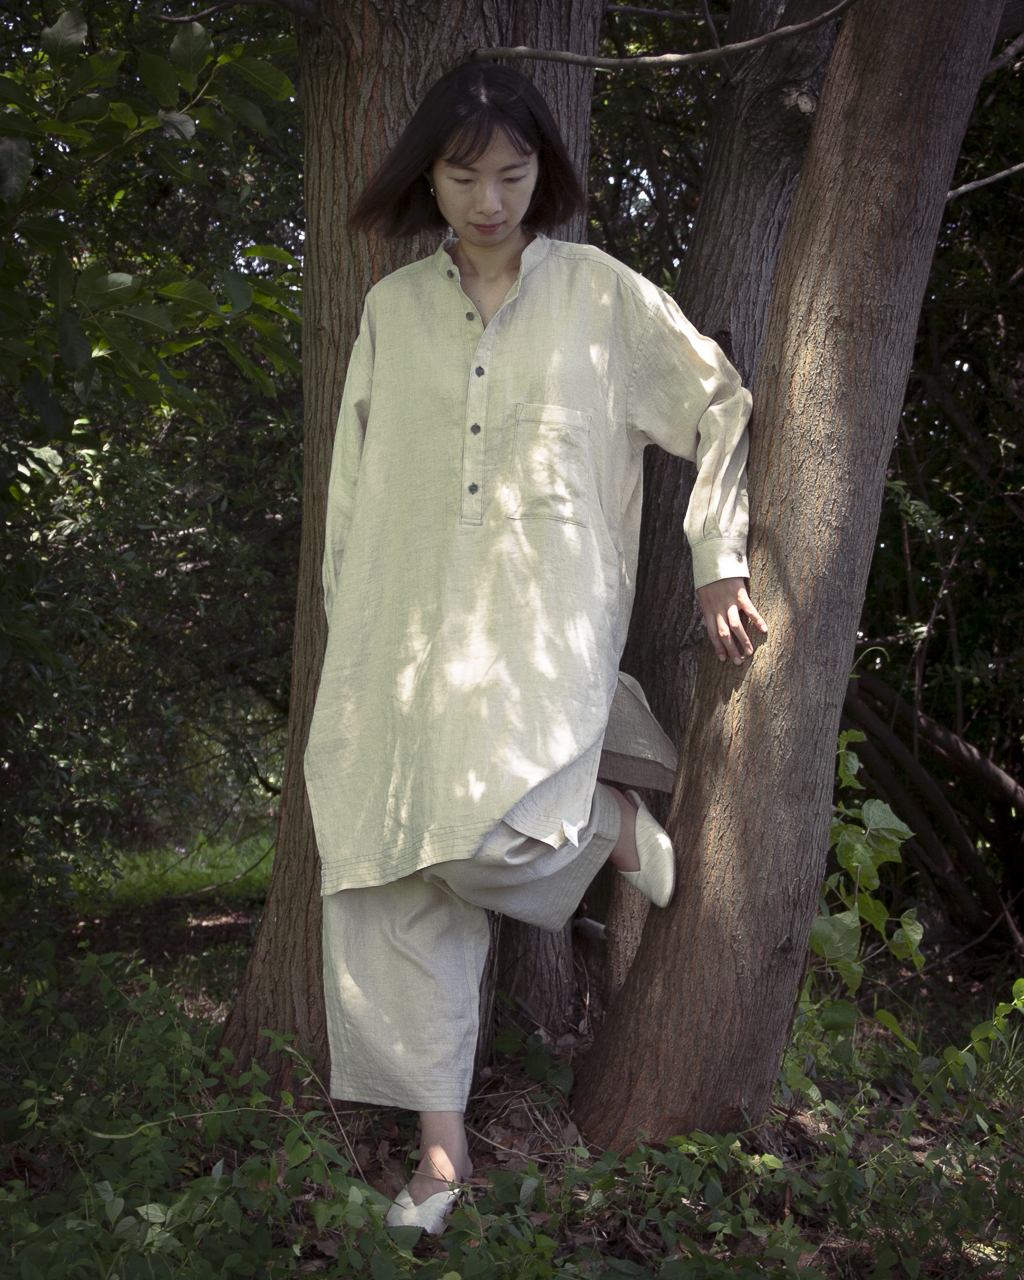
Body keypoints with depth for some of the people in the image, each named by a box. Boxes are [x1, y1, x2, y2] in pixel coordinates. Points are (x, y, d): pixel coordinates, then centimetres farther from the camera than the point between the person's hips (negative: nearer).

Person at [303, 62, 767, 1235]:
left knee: (490, 840, -25)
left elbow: (722, 405, 13)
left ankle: (613, 820, 12)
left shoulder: (602, 295, 6)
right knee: (391, 871, -3)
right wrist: (350, 635, 12)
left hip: (542, 618, -3)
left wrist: (717, 559, 9)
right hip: (408, 620, 3)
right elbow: (355, 486, 15)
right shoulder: (391, 309, 13)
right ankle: (441, 1143, 9)